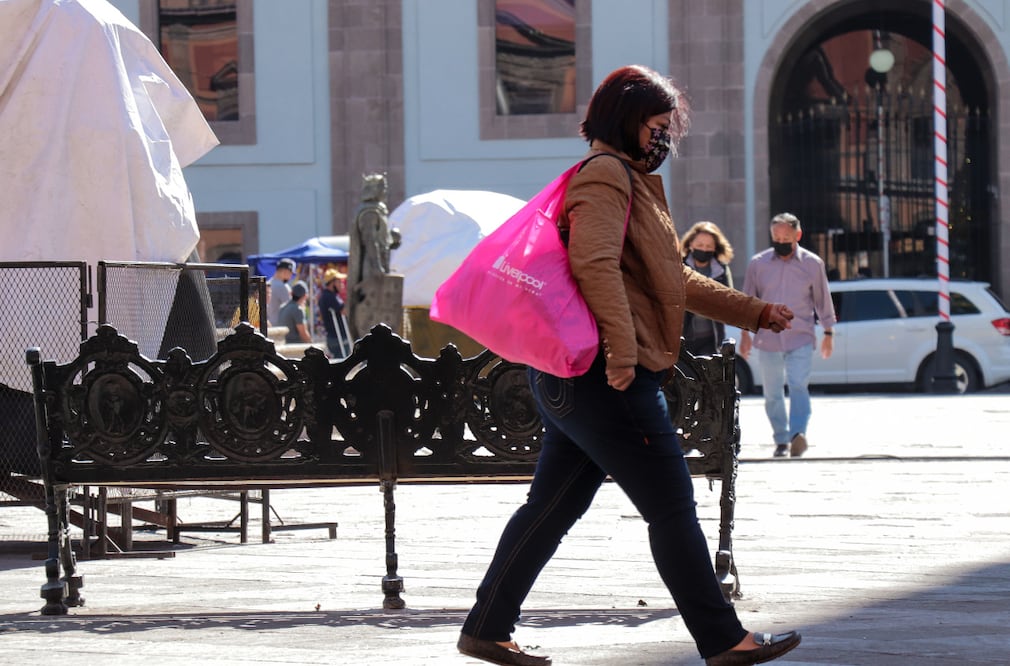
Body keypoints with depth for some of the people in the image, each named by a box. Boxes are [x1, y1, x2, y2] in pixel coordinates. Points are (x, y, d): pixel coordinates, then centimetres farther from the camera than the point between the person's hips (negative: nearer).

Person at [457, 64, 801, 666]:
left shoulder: (636, 182, 24)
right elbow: (595, 263, -25)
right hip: (608, 377, -11)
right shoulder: (606, 176, -10)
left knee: (553, 508, 13)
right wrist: (621, 351, -30)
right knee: (672, 508, -5)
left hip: (574, 383, 11)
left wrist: (755, 313, 26)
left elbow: (677, 281, 30)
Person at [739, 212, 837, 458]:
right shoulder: (758, 263, 4)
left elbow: (822, 300, 12)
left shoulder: (812, 264, 3)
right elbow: (747, 300, 11)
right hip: (768, 339, 2)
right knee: (773, 394, 7)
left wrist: (828, 333, 14)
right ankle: (782, 441, 17)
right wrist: (745, 333, 8)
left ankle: (798, 434, -31)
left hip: (801, 339, -2)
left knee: (799, 387, -19)